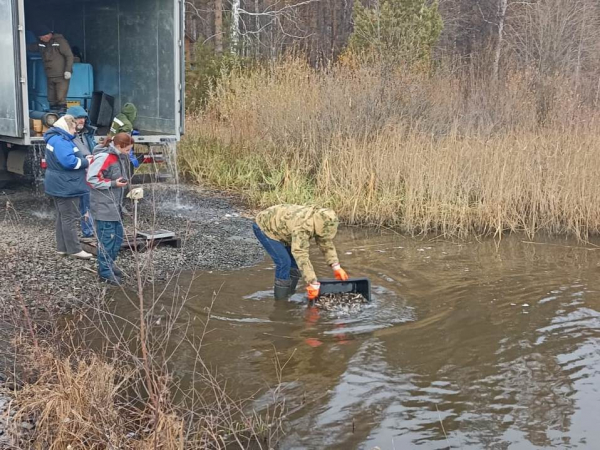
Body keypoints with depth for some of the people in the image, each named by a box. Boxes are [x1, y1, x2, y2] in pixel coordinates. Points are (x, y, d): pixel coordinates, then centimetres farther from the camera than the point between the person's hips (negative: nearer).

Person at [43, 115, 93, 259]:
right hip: (65, 186, -11)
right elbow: (69, 161, -29)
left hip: (60, 185, 11)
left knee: (63, 216, 15)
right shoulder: (60, 141, -21)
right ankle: (74, 249, 1)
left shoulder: (57, 139, 14)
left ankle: (63, 247, 21)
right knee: (70, 217, -5)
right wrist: (86, 162, -14)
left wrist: (83, 158, 4)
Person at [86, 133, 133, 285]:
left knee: (118, 237, 14)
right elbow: (91, 179, -21)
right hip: (103, 206, -9)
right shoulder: (103, 158, -18)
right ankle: (105, 272, 7)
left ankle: (110, 264, 29)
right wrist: (113, 183, -20)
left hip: (115, 205, 9)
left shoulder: (119, 157, 11)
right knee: (107, 238, -3)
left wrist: (122, 182, 9)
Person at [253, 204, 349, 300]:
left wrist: (336, 267, -9)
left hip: (278, 227, 9)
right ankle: (281, 300, -4)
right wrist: (313, 284, -41)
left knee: (295, 260, 4)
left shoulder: (319, 221, -13)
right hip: (263, 227, -9)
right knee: (284, 262, -17)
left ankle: (289, 295, 16)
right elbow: (301, 256, -43)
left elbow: (326, 243, -1)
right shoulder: (302, 227, -40)